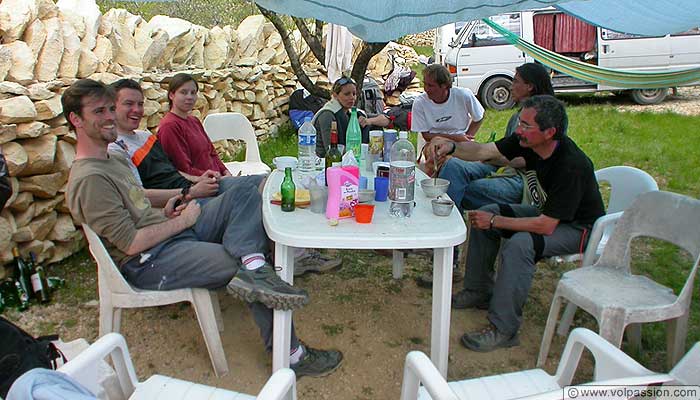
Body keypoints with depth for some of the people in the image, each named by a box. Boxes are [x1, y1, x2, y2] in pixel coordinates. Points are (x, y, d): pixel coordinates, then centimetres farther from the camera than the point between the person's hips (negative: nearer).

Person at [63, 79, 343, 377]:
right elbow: (131, 244, -21)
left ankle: (253, 266, -27)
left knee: (250, 187, -1)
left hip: (173, 230, 10)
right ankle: (291, 355, -5)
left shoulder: (114, 159, 16)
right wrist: (181, 221, -10)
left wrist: (164, 212, 6)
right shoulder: (89, 180, -16)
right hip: (148, 263, -10)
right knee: (249, 268, -21)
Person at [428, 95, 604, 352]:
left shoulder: (571, 165, -34)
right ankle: (479, 292, 10)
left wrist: (496, 222, -26)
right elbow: (484, 151, -9)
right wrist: (451, 147, -28)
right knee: (484, 214, -2)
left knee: (520, 243, -33)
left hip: (577, 227, -8)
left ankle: (503, 329, -22)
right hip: (547, 211, 8)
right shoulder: (528, 141, -13)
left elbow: (546, 226, -33)